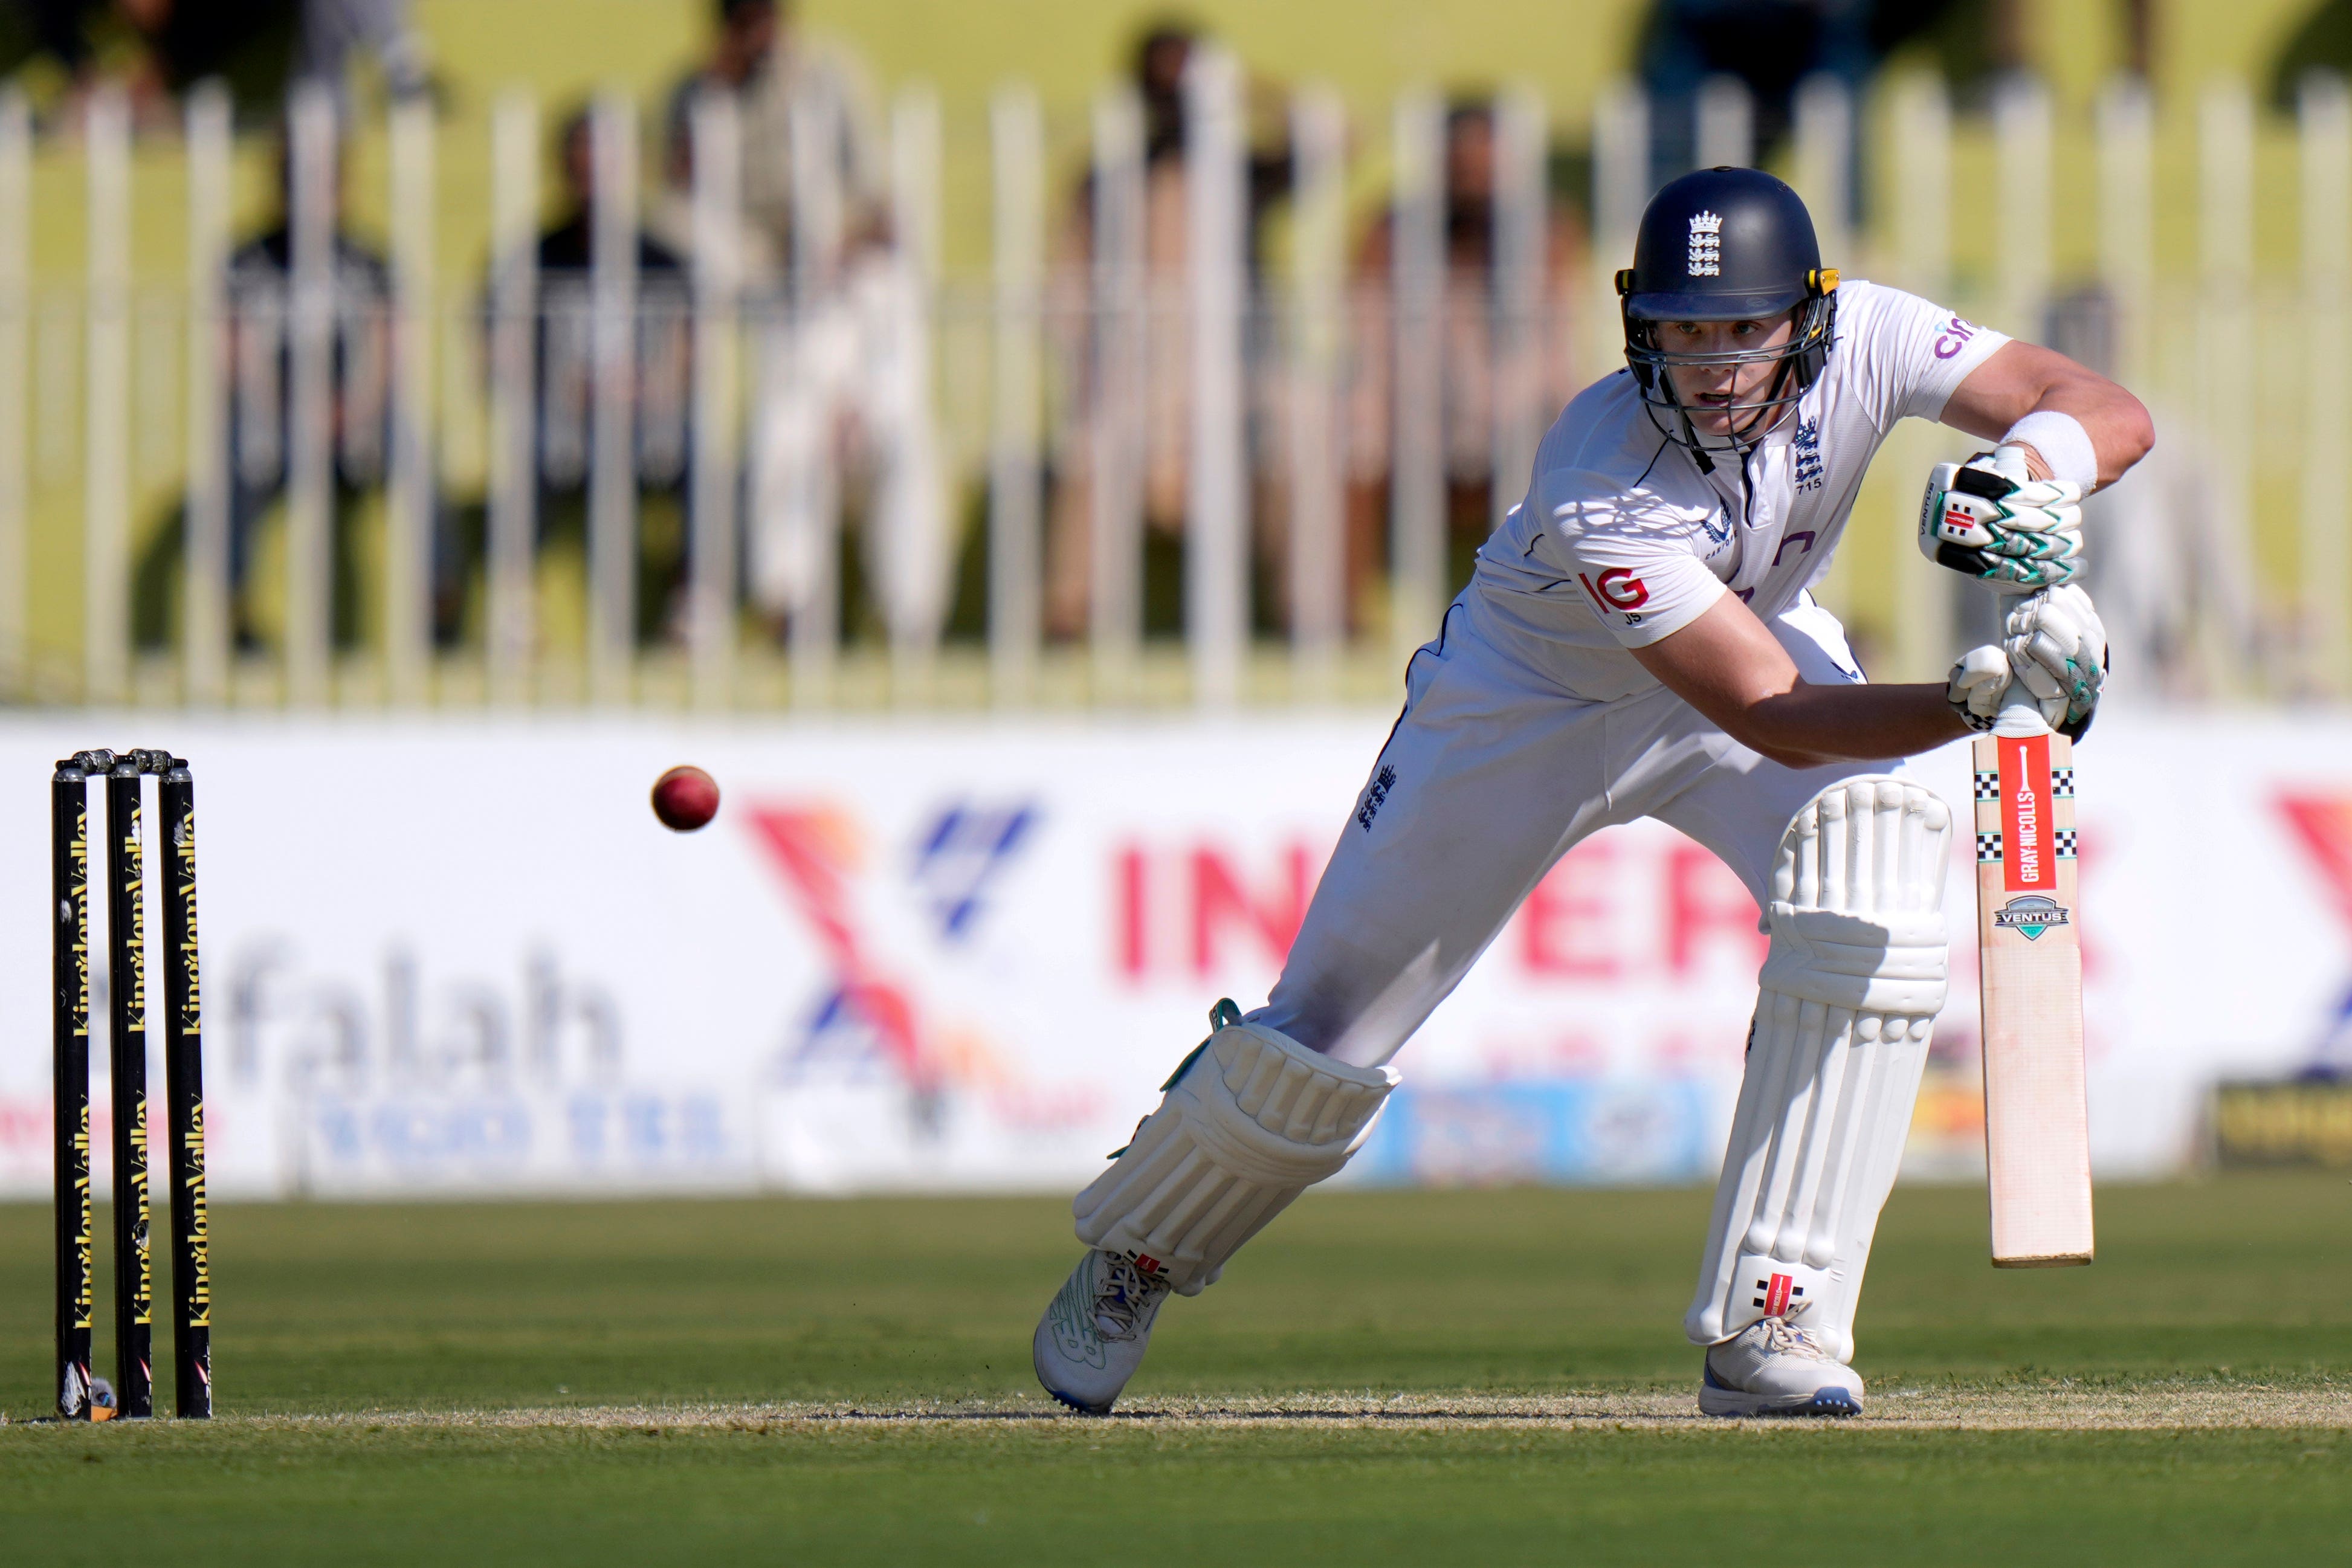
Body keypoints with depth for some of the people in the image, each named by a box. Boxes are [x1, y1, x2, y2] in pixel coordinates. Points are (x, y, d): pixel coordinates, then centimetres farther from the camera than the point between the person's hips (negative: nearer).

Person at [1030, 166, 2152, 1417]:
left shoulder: (1863, 346, -28)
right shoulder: (1598, 484, -40)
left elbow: (2112, 414, -28)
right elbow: (1771, 719, -42)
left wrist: (2028, 478, -51)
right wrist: (1985, 698, -55)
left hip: (1763, 639, 3)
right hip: (1528, 702, -3)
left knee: (1871, 889, -27)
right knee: (1322, 1042, 0)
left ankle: (1766, 1335, -22)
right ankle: (1134, 1258, 34)